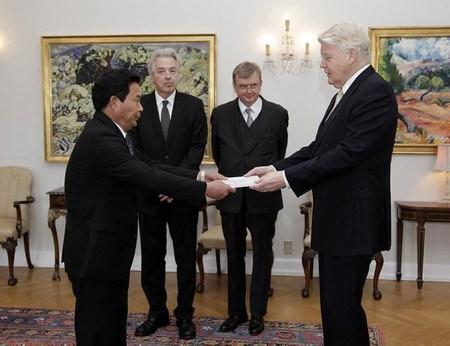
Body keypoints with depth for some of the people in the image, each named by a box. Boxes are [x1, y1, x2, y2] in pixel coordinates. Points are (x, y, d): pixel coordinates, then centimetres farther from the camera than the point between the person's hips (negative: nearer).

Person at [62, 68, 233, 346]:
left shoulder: (110, 133, 10)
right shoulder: (99, 137, -23)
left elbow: (149, 166, 8)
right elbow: (147, 176, -28)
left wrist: (199, 175, 1)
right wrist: (204, 189, -25)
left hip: (110, 248, 10)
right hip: (95, 252, -10)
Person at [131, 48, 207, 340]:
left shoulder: (194, 106, 1)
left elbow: (197, 148, -4)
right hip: (148, 193, 1)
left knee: (186, 257, 7)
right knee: (152, 256, 10)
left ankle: (185, 314, 21)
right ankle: (157, 312, 26)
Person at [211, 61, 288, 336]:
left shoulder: (278, 114, -2)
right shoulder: (220, 114, 2)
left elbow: (280, 153, 8)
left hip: (264, 196, -1)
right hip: (231, 196, 2)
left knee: (262, 255, 9)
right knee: (235, 256, 13)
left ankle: (258, 312, 23)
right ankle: (236, 311, 27)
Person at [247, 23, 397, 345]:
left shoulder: (376, 91, -15)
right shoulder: (347, 93, 15)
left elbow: (348, 153, -23)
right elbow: (320, 147, 14)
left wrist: (286, 178, -20)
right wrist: (276, 168, 2)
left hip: (353, 220, -10)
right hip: (336, 217, 10)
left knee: (341, 305, -3)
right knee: (336, 302, 18)